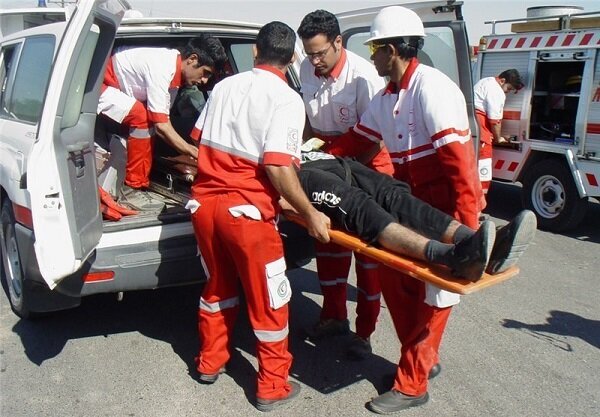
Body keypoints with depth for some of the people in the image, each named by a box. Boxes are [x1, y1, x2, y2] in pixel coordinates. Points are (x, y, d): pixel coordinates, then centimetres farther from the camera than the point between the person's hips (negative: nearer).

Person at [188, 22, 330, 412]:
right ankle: (273, 387, 21)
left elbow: (200, 140, 18)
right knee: (269, 300, 9)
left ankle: (210, 362, 39)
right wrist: (311, 214, -13)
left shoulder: (224, 86, 10)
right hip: (246, 211, -6)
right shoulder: (287, 99, -10)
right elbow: (278, 166, -20)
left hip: (204, 201, 7)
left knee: (218, 285, 25)